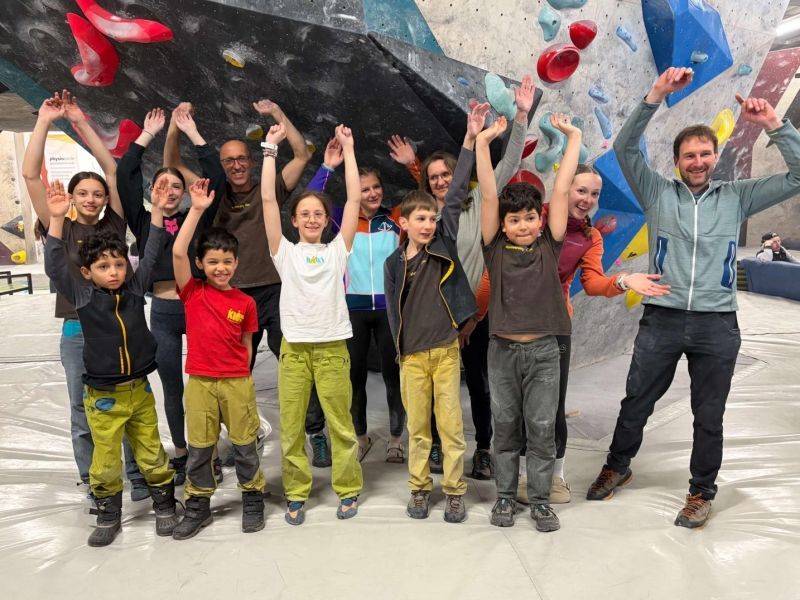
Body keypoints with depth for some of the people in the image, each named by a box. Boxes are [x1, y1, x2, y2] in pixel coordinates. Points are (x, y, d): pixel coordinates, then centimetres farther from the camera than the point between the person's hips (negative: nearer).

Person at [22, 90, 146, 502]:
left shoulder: (114, 225, 4)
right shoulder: (60, 230, 3)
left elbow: (112, 169, 0)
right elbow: (30, 175, -4)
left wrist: (81, 123, 2)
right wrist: (45, 121, -4)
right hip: (77, 332, 0)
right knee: (84, 417, 8)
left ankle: (139, 478, 22)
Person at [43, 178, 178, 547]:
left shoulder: (135, 289, -1)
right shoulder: (82, 297, -6)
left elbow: (152, 255, -2)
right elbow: (55, 266, -16)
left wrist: (157, 211, -9)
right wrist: (57, 219, -24)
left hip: (140, 390, 2)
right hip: (103, 396, -1)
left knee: (152, 454, 12)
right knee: (105, 461, 8)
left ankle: (164, 505, 30)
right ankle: (108, 516, 29)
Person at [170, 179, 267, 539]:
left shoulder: (245, 303, -1)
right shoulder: (192, 292, -3)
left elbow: (246, 345, 7)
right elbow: (177, 252, -16)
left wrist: (242, 378, 5)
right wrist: (197, 210, -19)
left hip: (237, 382, 0)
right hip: (199, 382, 0)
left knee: (244, 445, 11)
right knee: (198, 449, 12)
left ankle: (253, 500, 29)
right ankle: (197, 507, 28)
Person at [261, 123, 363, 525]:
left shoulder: (337, 250, 8)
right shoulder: (285, 252, 7)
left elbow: (355, 198, 4)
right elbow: (267, 199, 1)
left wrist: (348, 149, 5)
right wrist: (271, 148, 1)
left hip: (332, 348, 0)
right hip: (294, 349, 1)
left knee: (341, 425, 6)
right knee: (290, 428, 6)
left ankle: (348, 490, 22)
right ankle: (296, 494, 22)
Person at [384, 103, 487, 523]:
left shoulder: (444, 244, 1)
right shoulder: (393, 263, 2)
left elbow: (456, 195, -5)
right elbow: (393, 311, 8)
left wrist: (470, 139, -9)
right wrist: (401, 351, 5)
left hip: (446, 350, 0)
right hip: (412, 356, 1)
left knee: (451, 426, 4)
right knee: (417, 428, 10)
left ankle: (455, 492, 17)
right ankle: (419, 489, 24)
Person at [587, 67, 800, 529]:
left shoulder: (737, 197, 6)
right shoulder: (658, 193, 3)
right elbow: (625, 148, -7)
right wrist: (656, 96, -16)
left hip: (717, 325, 1)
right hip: (662, 319, 0)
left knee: (709, 416, 13)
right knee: (635, 404, 14)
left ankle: (702, 492, 32)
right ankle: (617, 466, 37)